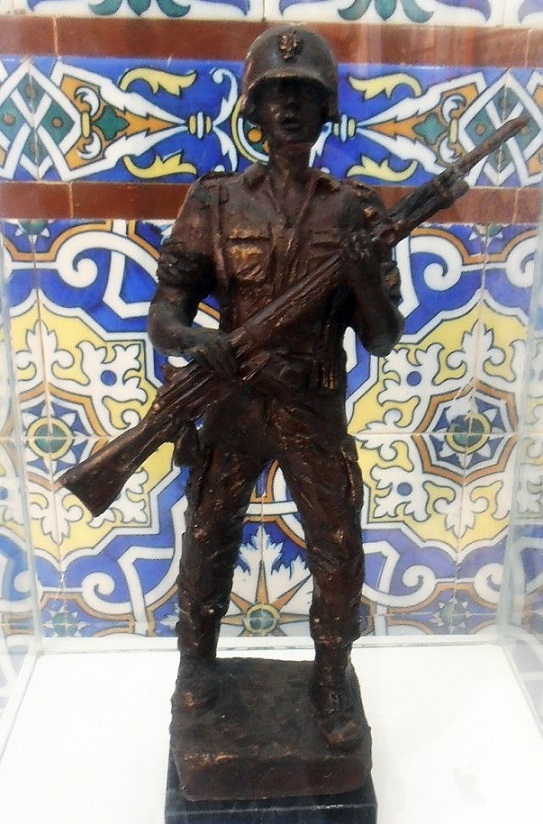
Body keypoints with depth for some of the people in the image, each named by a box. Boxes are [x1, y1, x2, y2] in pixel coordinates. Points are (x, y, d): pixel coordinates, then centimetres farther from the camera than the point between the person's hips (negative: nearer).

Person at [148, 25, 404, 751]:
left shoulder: (355, 210, -1)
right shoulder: (216, 203, -1)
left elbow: (382, 340, -2)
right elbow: (162, 313, -4)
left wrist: (368, 276, -22)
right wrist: (189, 336, -26)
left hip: (317, 415, 0)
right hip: (233, 407, 0)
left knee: (340, 555, 7)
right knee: (207, 544, 14)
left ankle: (332, 681, 33)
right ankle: (197, 657, 41)